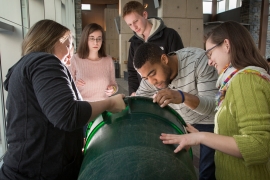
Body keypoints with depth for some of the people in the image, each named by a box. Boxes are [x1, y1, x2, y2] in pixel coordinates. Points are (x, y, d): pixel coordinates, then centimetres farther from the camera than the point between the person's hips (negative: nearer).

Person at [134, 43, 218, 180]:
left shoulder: (198, 58, -33)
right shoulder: (150, 79, -20)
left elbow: (214, 105, -37)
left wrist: (183, 96, -54)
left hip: (208, 121, -3)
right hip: (180, 120, 4)